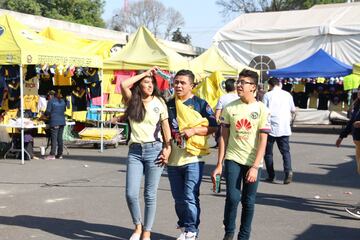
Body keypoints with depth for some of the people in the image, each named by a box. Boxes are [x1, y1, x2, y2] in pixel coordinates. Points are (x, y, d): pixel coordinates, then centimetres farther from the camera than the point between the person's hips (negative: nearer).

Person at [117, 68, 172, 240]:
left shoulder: (159, 102, 5)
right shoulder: (132, 101, 5)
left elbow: (166, 127, 6)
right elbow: (123, 85, -13)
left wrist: (167, 148, -5)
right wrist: (145, 73, -4)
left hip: (154, 149, -1)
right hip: (135, 150, 1)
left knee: (150, 195, 2)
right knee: (131, 194, -5)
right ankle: (138, 226, 19)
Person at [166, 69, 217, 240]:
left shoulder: (200, 104, -2)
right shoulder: (169, 104, 11)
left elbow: (213, 127, -3)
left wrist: (194, 130, -16)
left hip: (193, 158, -5)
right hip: (173, 160, 5)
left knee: (190, 197, -7)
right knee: (178, 198, 12)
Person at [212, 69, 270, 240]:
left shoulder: (262, 109, -4)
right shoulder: (230, 108, 1)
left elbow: (263, 141, -6)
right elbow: (224, 137, 5)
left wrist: (255, 167, -14)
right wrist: (219, 165, 1)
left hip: (253, 162, 0)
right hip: (233, 159, 0)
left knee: (248, 202, 6)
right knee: (232, 197, -12)